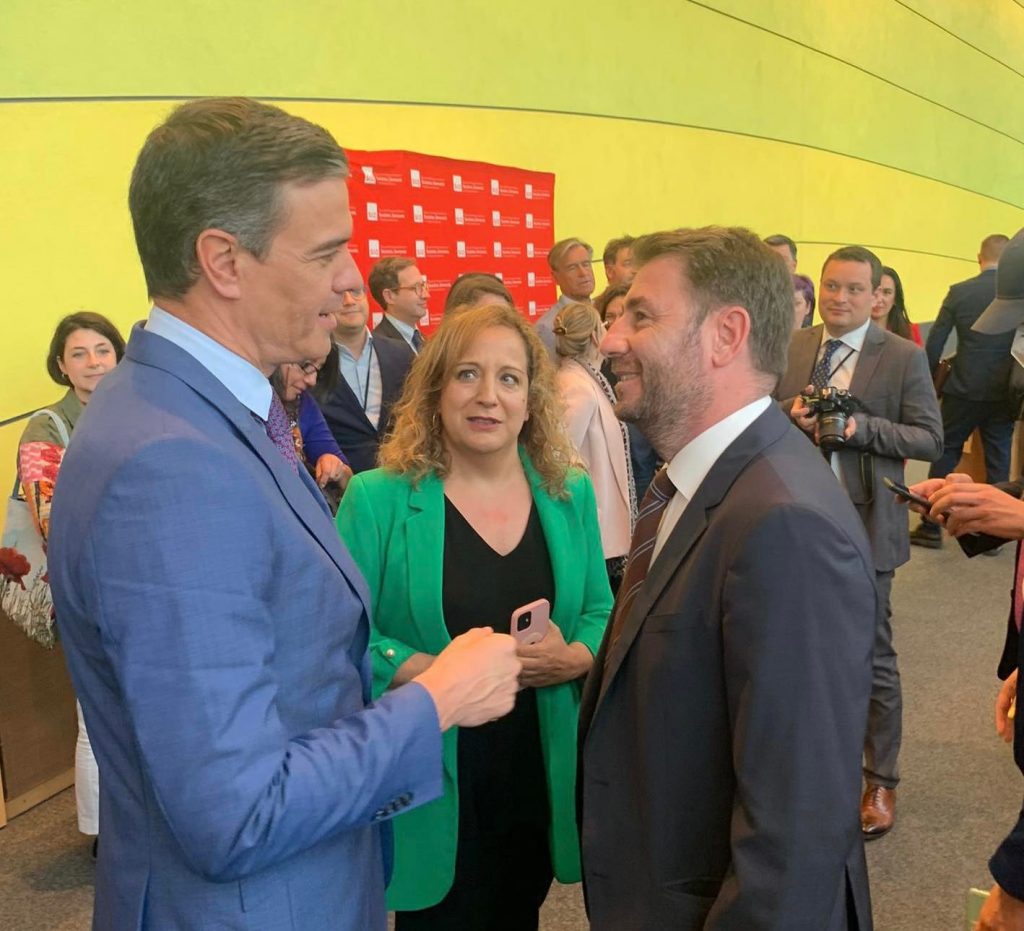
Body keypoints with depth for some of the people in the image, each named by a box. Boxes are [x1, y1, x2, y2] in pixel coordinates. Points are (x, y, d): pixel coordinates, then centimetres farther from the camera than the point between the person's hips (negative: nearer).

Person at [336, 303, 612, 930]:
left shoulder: (571, 496, 2)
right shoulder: (378, 499, -10)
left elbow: (601, 612, 7)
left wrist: (576, 657, -14)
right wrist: (431, 672, -25)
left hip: (542, 779, 4)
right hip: (432, 788, -3)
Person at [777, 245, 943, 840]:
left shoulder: (904, 357, -5)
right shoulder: (791, 349, 5)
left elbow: (930, 439, -9)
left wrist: (860, 428, -22)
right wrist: (791, 413, -13)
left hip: (864, 525, -4)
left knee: (873, 657, 6)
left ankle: (881, 780, 23)